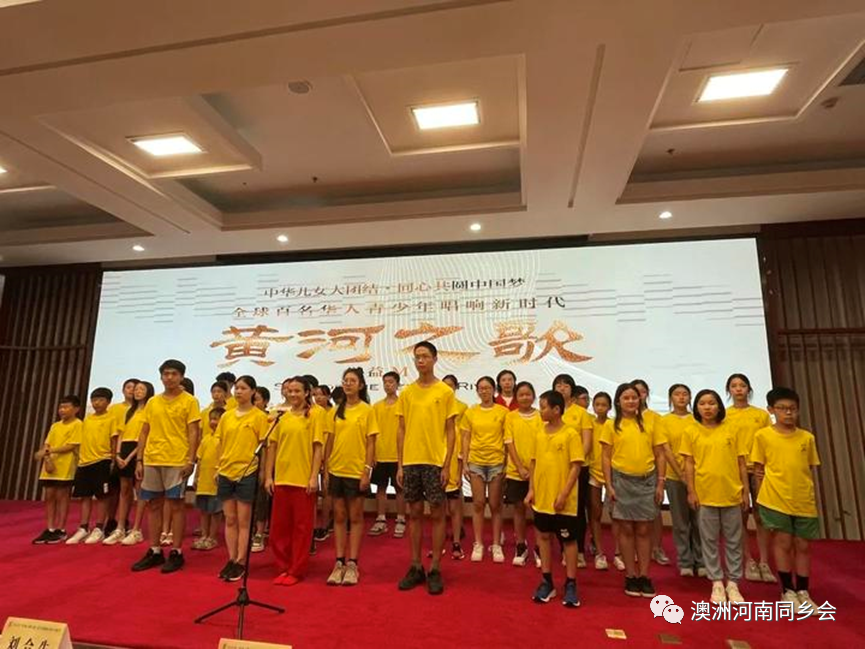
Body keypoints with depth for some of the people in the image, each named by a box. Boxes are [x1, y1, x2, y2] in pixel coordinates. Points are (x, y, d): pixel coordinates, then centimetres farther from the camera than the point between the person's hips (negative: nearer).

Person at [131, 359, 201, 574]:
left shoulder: (189, 401, -3)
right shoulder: (152, 402, 12)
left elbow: (193, 433, -7)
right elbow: (144, 433, 13)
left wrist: (191, 461, -14)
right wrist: (139, 460, 7)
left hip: (177, 461, -5)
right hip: (151, 461, 5)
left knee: (176, 505, 0)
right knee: (153, 505, 10)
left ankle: (176, 553, 9)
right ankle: (154, 551, 22)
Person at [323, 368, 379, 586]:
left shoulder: (367, 410, -3)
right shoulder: (335, 412, 7)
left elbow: (371, 444, -5)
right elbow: (329, 442, 9)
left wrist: (367, 471, -11)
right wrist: (326, 469, 5)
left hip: (356, 471, -3)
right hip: (336, 470, 4)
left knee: (355, 517, 6)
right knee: (339, 516, 10)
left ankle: (352, 564, 15)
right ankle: (339, 563, 19)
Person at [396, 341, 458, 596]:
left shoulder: (445, 392, -3)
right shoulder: (406, 393, 6)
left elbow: (450, 431, -2)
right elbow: (401, 430, 8)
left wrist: (447, 465, -8)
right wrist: (400, 464, 4)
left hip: (435, 462, -3)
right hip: (411, 462, 3)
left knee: (437, 514, 4)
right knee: (414, 513, 11)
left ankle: (435, 569, 16)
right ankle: (416, 567, 22)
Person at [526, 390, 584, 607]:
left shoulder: (571, 435, -11)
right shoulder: (540, 434, 6)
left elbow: (576, 467, -12)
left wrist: (564, 494, -17)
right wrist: (532, 489, 5)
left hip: (563, 500, -5)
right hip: (542, 497, 6)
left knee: (569, 540, 7)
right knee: (543, 536, 12)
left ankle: (570, 585, 20)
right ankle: (547, 582, 26)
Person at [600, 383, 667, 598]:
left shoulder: (650, 423, 3)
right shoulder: (611, 425, -1)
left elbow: (660, 455, 5)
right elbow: (606, 457, -1)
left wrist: (660, 483, -1)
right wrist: (609, 485, -7)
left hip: (647, 480, 1)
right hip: (622, 480, -1)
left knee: (644, 530, 7)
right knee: (626, 529, 6)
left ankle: (644, 576, 18)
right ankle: (631, 576, 17)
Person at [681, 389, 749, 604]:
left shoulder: (732, 430, 1)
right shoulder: (691, 431, -1)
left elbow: (741, 463, 5)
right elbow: (689, 463, 0)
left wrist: (745, 491, 3)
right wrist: (691, 491, -5)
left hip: (731, 493, 1)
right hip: (705, 493, -1)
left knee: (733, 540, 11)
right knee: (709, 540, 8)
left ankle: (733, 583, 24)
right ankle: (717, 583, 20)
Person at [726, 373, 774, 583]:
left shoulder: (762, 414, 6)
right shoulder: (724, 416, 3)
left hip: (759, 471, 1)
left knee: (761, 516, 1)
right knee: (741, 517, 6)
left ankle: (764, 563, 11)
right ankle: (749, 562, 16)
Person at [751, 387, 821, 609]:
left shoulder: (807, 437, 5)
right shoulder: (763, 435, -4)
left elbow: (812, 470, 12)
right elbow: (758, 470, 1)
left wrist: (812, 497, 8)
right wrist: (761, 498, -1)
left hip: (804, 501, 3)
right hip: (775, 499, -3)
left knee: (803, 546, 11)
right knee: (783, 543, 3)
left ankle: (803, 593, 24)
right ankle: (788, 592, 17)